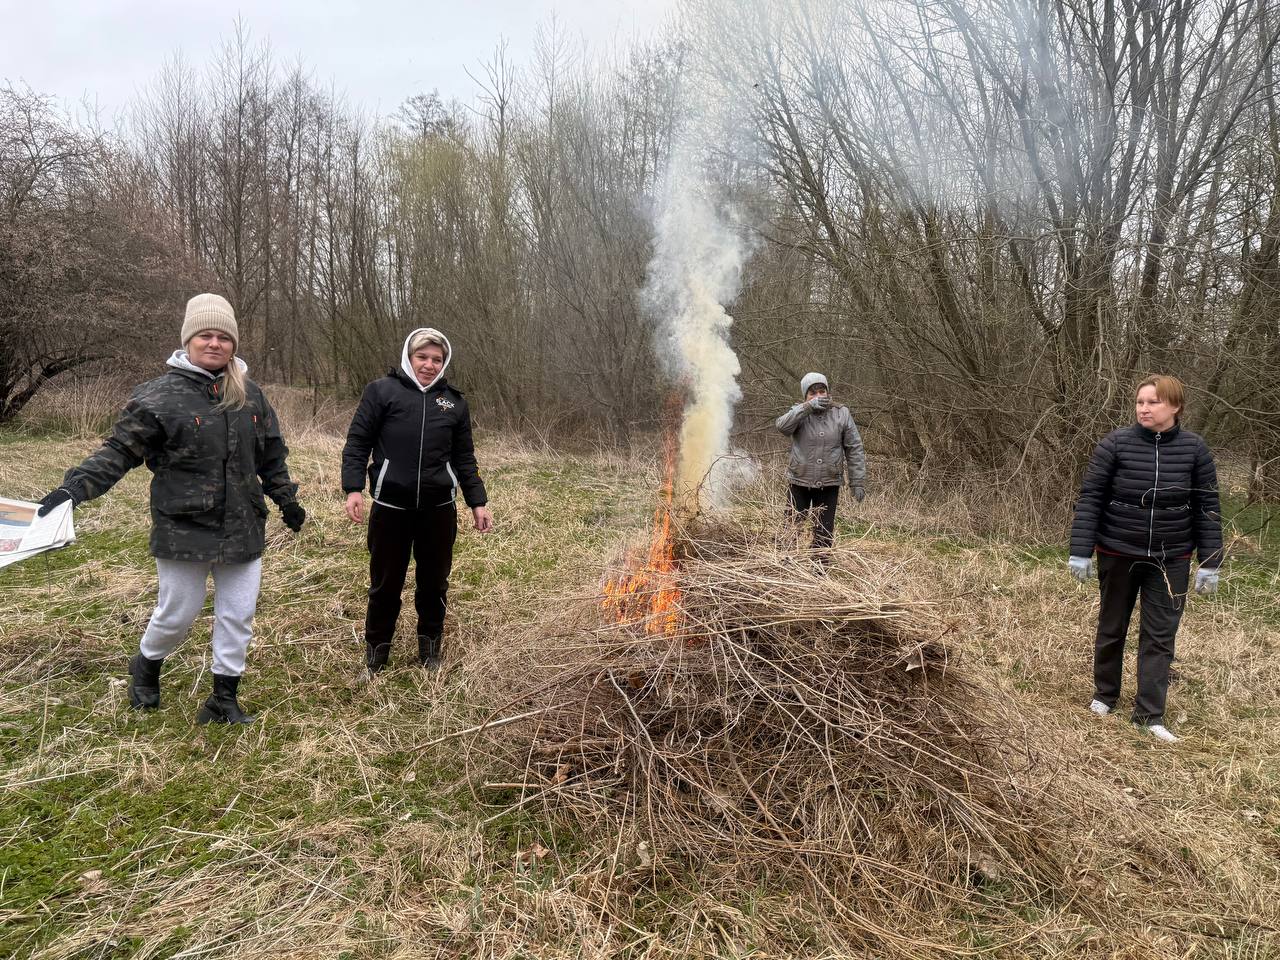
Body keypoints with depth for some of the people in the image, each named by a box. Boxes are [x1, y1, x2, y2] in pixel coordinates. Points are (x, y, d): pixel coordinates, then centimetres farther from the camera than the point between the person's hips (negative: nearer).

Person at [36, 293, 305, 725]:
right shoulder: (160, 395, -9)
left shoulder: (250, 394, 5)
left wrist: (287, 500, 20)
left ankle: (224, 699, 24)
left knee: (237, 616, 8)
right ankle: (146, 667, 44)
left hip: (243, 529, 4)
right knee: (177, 615, 11)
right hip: (183, 530, -4)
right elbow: (120, 449, -10)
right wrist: (75, 486, -23)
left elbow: (271, 454, 15)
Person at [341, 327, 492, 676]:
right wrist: (353, 488, -13)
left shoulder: (454, 401, 11)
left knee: (434, 583, 11)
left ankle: (430, 651, 28)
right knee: (385, 583, 8)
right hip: (390, 507, -2)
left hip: (439, 509, 3)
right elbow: (357, 442, -1)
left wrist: (477, 502, 9)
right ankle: (375, 654, 25)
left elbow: (464, 458, 14)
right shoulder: (382, 391, 1)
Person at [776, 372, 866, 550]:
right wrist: (808, 407, -32)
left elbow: (854, 450, 0)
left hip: (829, 485, 1)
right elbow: (783, 426, -23)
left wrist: (858, 482, -3)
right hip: (799, 482, 0)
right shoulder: (800, 413, -1)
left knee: (824, 534, 7)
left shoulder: (842, 414, -1)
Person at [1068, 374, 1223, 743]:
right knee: (1112, 628, 14)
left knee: (1159, 636, 4)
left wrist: (1209, 563, -3)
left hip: (1170, 560, 1)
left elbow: (1207, 508, 0)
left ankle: (1150, 714, 13)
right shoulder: (1116, 443, -10)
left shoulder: (1194, 449, -5)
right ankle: (1104, 695, 33)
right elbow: (1090, 498, -8)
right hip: (1118, 554, -1)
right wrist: (1080, 552, -12)